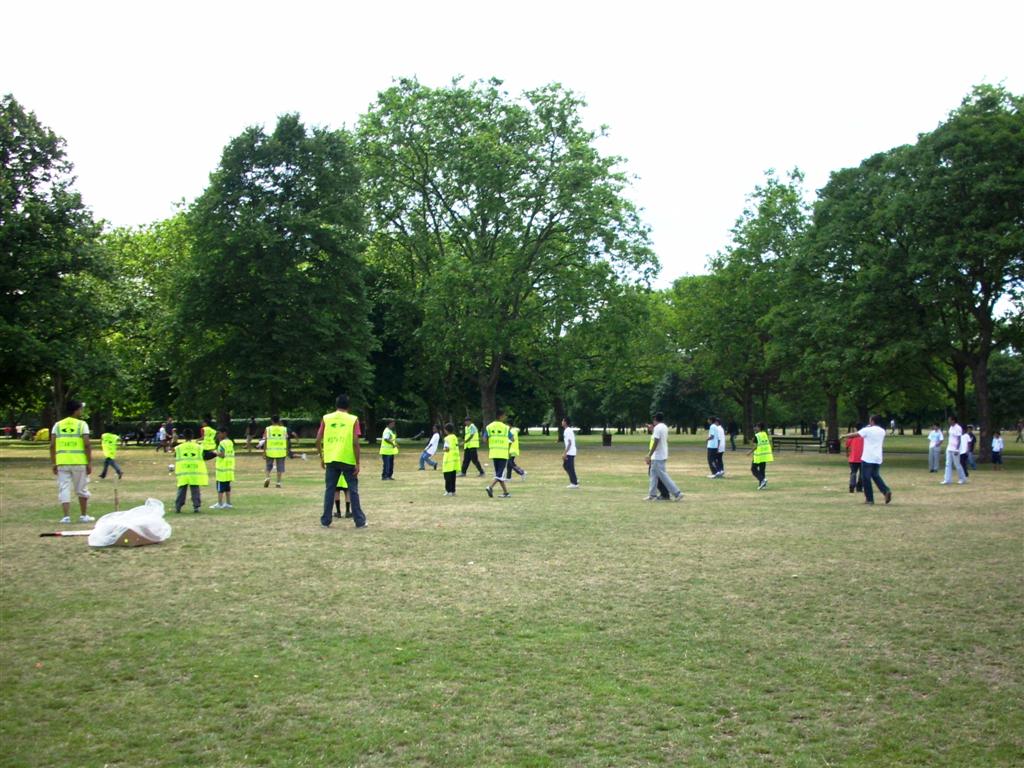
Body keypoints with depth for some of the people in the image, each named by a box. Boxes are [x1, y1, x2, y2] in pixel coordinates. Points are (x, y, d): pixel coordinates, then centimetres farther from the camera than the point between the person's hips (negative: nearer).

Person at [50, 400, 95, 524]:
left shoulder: (58, 425, 8)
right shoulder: (82, 424, -2)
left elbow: (52, 445, 4)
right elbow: (87, 444, -9)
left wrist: (53, 463, 10)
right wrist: (89, 463, -4)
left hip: (62, 462, 2)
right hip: (79, 462, -2)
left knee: (64, 489, 4)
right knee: (82, 490, 11)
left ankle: (66, 516, -4)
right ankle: (83, 515, 19)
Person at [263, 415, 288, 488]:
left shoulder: (268, 429, -1)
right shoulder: (284, 429, 2)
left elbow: (265, 441, -3)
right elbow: (286, 441, 3)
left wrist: (264, 452, 1)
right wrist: (286, 452, 12)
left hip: (270, 451, 0)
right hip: (281, 451, 0)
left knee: (269, 465, 15)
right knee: (280, 467, 7)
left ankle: (267, 477, -6)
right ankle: (278, 482, 3)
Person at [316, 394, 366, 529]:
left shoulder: (326, 418, 5)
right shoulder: (353, 419, -2)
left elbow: (318, 440, 3)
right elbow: (355, 443, -8)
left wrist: (322, 457, 15)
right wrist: (357, 463, -5)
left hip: (331, 459, 2)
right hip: (348, 460, -2)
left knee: (329, 490, 10)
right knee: (353, 490, 6)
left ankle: (325, 521, 9)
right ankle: (360, 521, 7)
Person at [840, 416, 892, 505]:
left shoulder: (867, 430, -9)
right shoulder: (882, 431, 9)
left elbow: (854, 434, -5)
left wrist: (843, 436, 11)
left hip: (867, 458, -6)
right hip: (878, 458, 6)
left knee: (866, 478, 3)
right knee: (876, 476, 20)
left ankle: (869, 499, 3)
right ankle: (886, 491, -2)